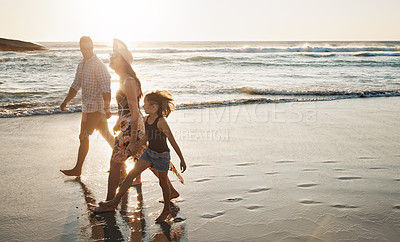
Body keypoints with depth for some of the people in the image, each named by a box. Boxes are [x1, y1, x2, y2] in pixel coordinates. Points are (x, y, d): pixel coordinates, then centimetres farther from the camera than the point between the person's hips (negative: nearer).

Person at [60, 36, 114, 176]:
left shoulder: (98, 65, -15)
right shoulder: (81, 65, 14)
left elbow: (106, 88, -20)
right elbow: (76, 86, 20)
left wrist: (107, 109, -25)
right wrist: (65, 101, 14)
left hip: (95, 108, -9)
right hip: (87, 107, 9)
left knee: (84, 137, -3)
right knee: (106, 134, 14)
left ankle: (78, 169, 7)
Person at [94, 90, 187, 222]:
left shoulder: (161, 122, -24)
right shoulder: (147, 119, -1)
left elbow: (173, 142, -19)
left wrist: (182, 160, -14)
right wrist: (137, 146, 16)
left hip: (162, 156, -7)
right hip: (149, 152, 7)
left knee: (163, 183, 8)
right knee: (131, 174, 2)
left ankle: (167, 209, 29)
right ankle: (114, 202, 10)